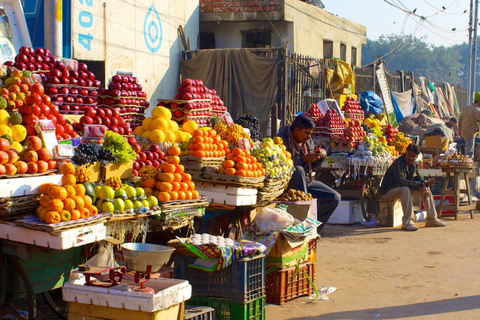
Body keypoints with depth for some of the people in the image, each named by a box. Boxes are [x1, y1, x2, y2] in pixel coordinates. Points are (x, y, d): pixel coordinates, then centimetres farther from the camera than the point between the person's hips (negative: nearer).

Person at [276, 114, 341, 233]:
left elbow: (311, 167, 16)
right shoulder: (282, 139, -13)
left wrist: (321, 156, -4)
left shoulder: (308, 141, 11)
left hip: (305, 182, 7)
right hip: (287, 183, -7)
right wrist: (304, 159, -27)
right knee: (298, 170, -39)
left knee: (335, 198, -5)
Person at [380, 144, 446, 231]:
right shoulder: (398, 163, -25)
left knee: (425, 188, 2)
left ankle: (431, 219, 9)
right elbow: (401, 181, -35)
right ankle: (407, 223, -36)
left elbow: (418, 179, 10)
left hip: (403, 189, 9)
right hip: (388, 191, -9)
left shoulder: (414, 164, 4)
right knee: (405, 189, -38)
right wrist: (420, 184, -32)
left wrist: (426, 182, -14)